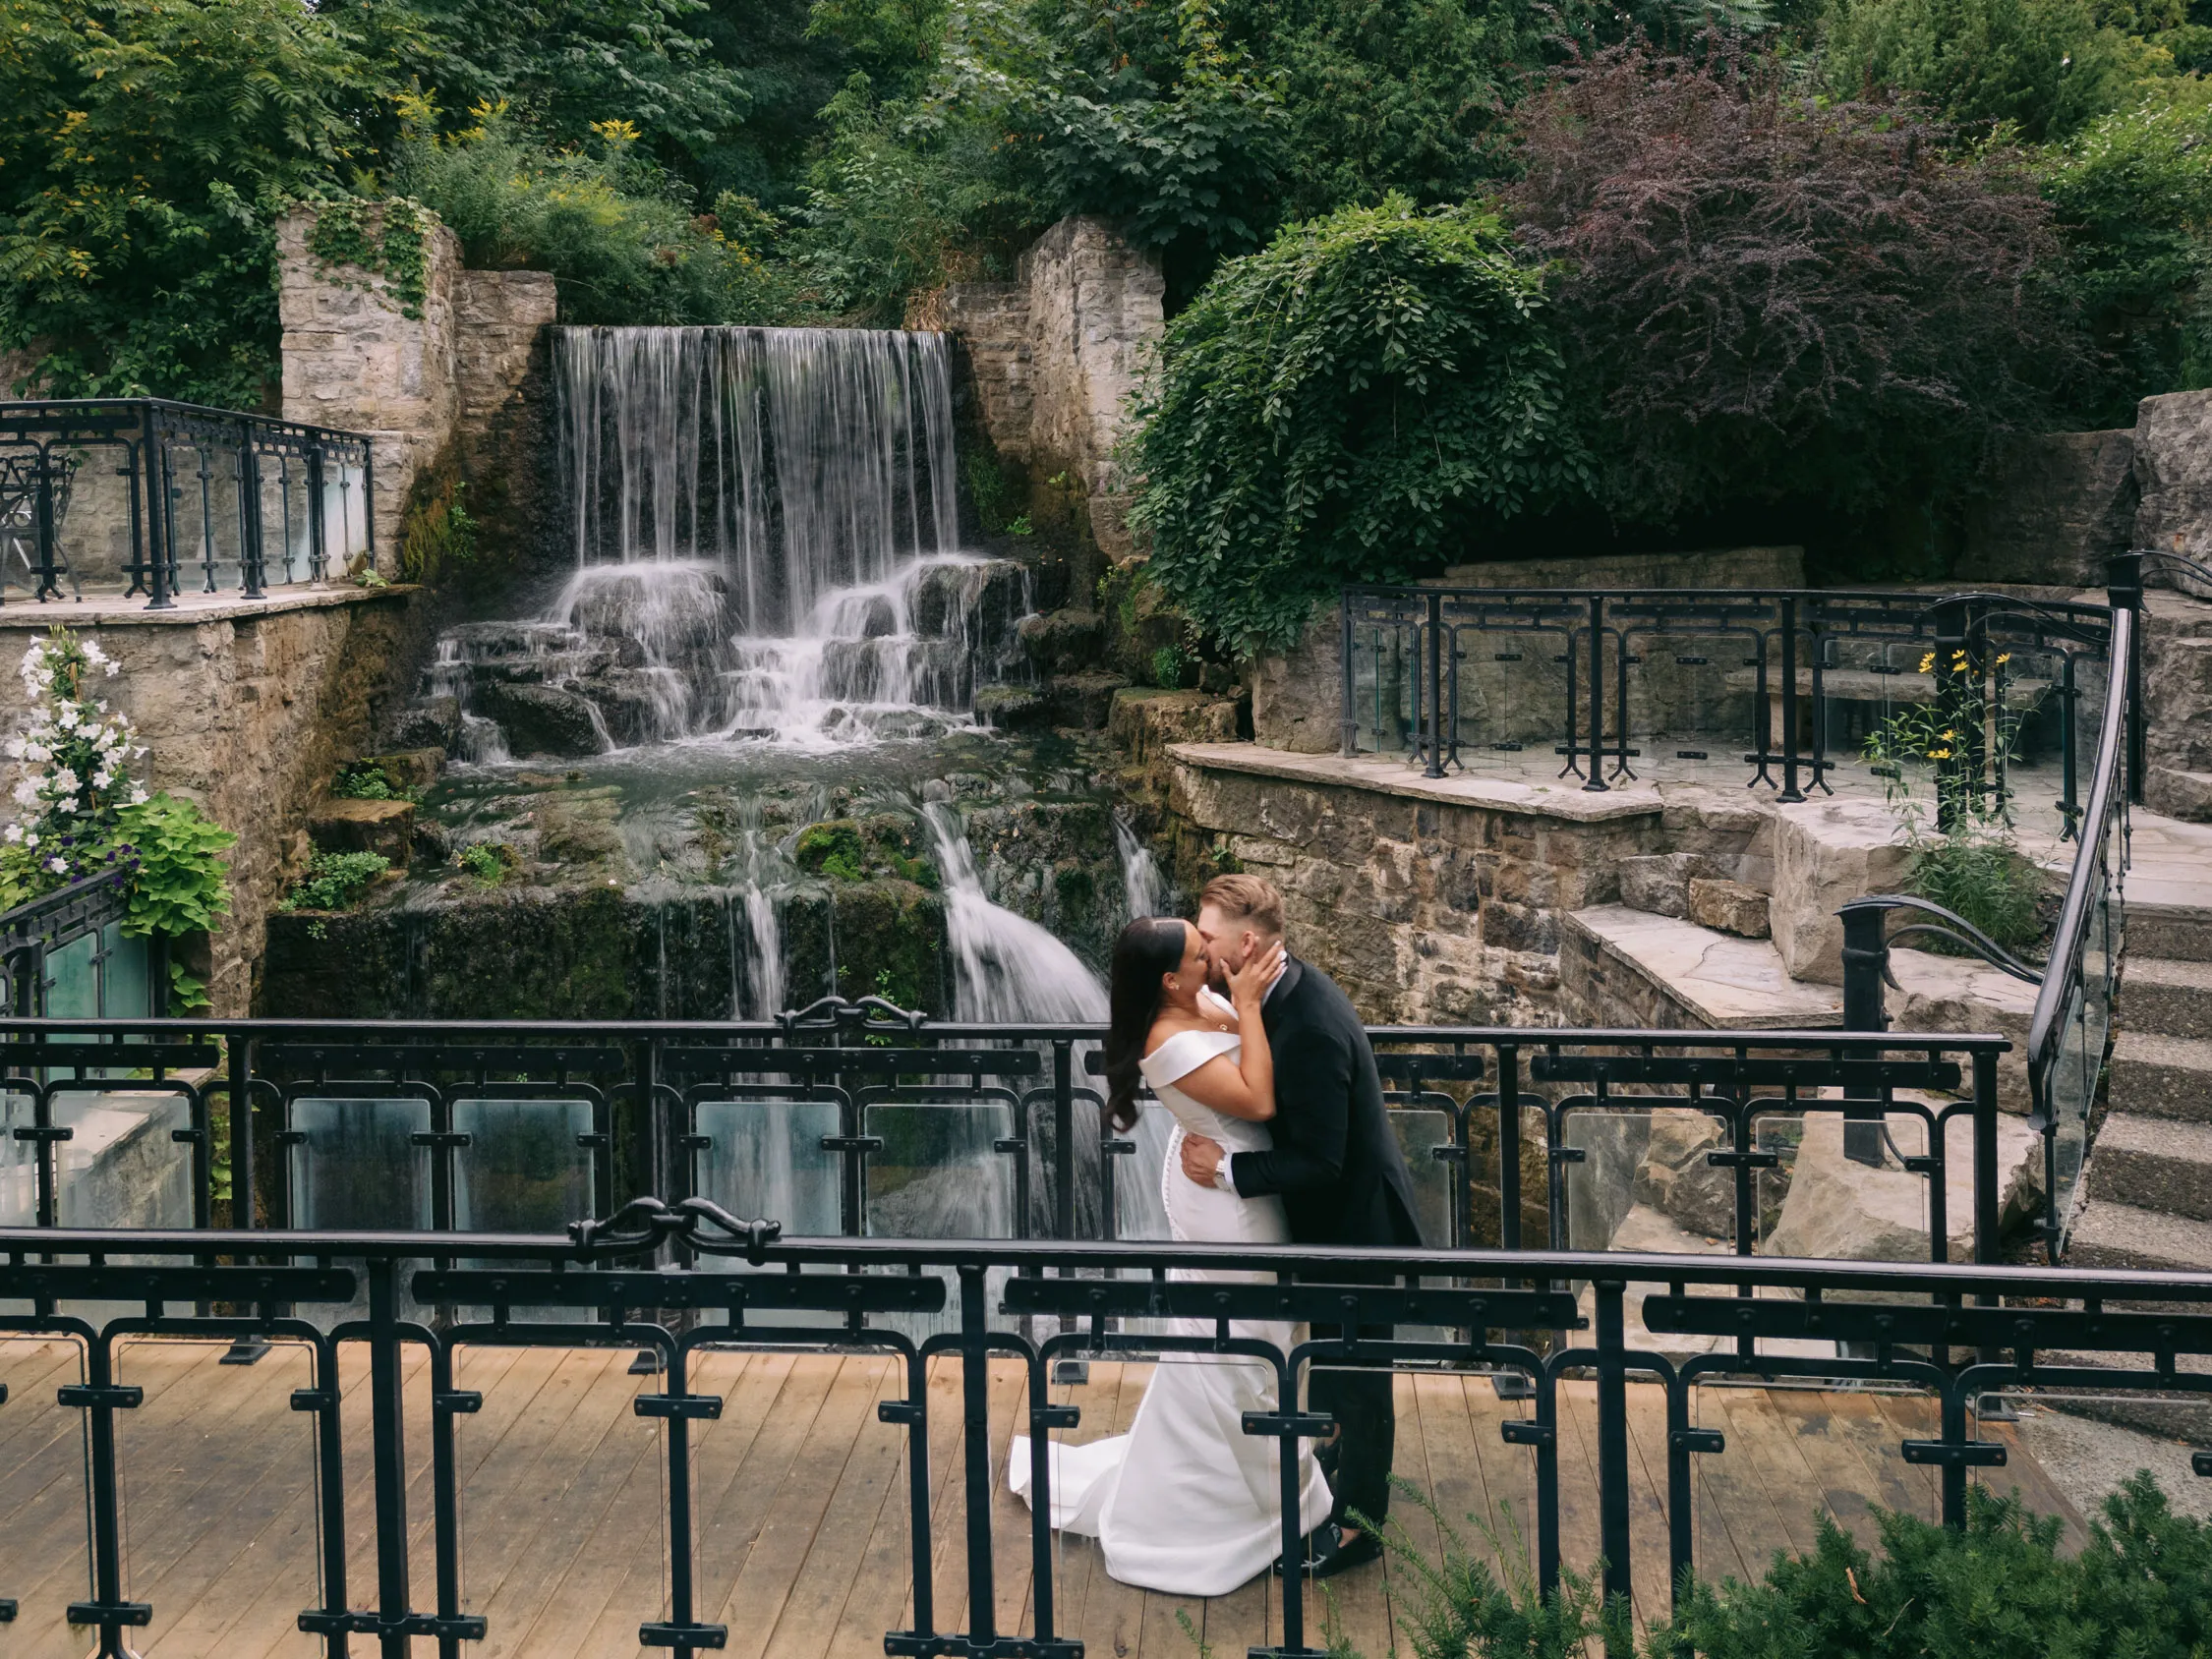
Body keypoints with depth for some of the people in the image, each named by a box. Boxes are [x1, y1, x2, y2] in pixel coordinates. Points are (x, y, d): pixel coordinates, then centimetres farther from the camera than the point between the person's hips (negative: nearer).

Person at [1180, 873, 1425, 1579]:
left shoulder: (1311, 1029, -33)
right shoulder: (1292, 988, -3)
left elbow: (1319, 1163, -29)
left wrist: (1227, 1167, -25)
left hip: (1355, 1222, -9)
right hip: (1334, 1217, 9)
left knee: (1354, 1379, 8)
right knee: (1331, 1363, 25)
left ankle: (1354, 1523, 25)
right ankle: (1331, 1487, 44)